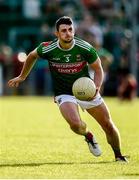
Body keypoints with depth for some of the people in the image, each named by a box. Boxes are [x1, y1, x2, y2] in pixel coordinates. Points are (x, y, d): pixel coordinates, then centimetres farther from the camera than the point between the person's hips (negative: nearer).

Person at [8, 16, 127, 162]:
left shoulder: (85, 48, -18)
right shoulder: (47, 49, -17)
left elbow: (98, 69, -5)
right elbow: (32, 56, 6)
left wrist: (96, 88, -23)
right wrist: (22, 77, 17)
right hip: (64, 94, -1)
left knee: (108, 125, 2)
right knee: (75, 124, -28)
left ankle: (118, 156, 29)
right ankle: (88, 136, 9)